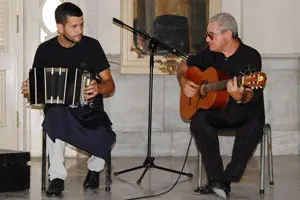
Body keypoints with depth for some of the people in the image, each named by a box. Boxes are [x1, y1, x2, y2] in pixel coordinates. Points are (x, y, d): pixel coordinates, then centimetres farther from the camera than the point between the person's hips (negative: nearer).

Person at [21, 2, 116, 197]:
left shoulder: (91, 45, 0)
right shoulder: (45, 50, 3)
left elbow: (110, 85, 1)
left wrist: (98, 88, -22)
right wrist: (29, 90, -12)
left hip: (89, 109, 0)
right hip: (58, 107, 0)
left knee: (104, 139, -31)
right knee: (56, 114, -38)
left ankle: (94, 168, 8)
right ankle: (57, 177, -26)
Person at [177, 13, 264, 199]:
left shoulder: (251, 56, -12)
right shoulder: (210, 54, 4)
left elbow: (250, 96, -22)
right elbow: (184, 65, 21)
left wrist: (240, 97, -45)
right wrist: (184, 82, 1)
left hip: (245, 109, -4)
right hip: (217, 109, 4)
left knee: (253, 125, -36)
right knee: (198, 120, -28)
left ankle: (226, 181, -28)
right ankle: (215, 179, -26)